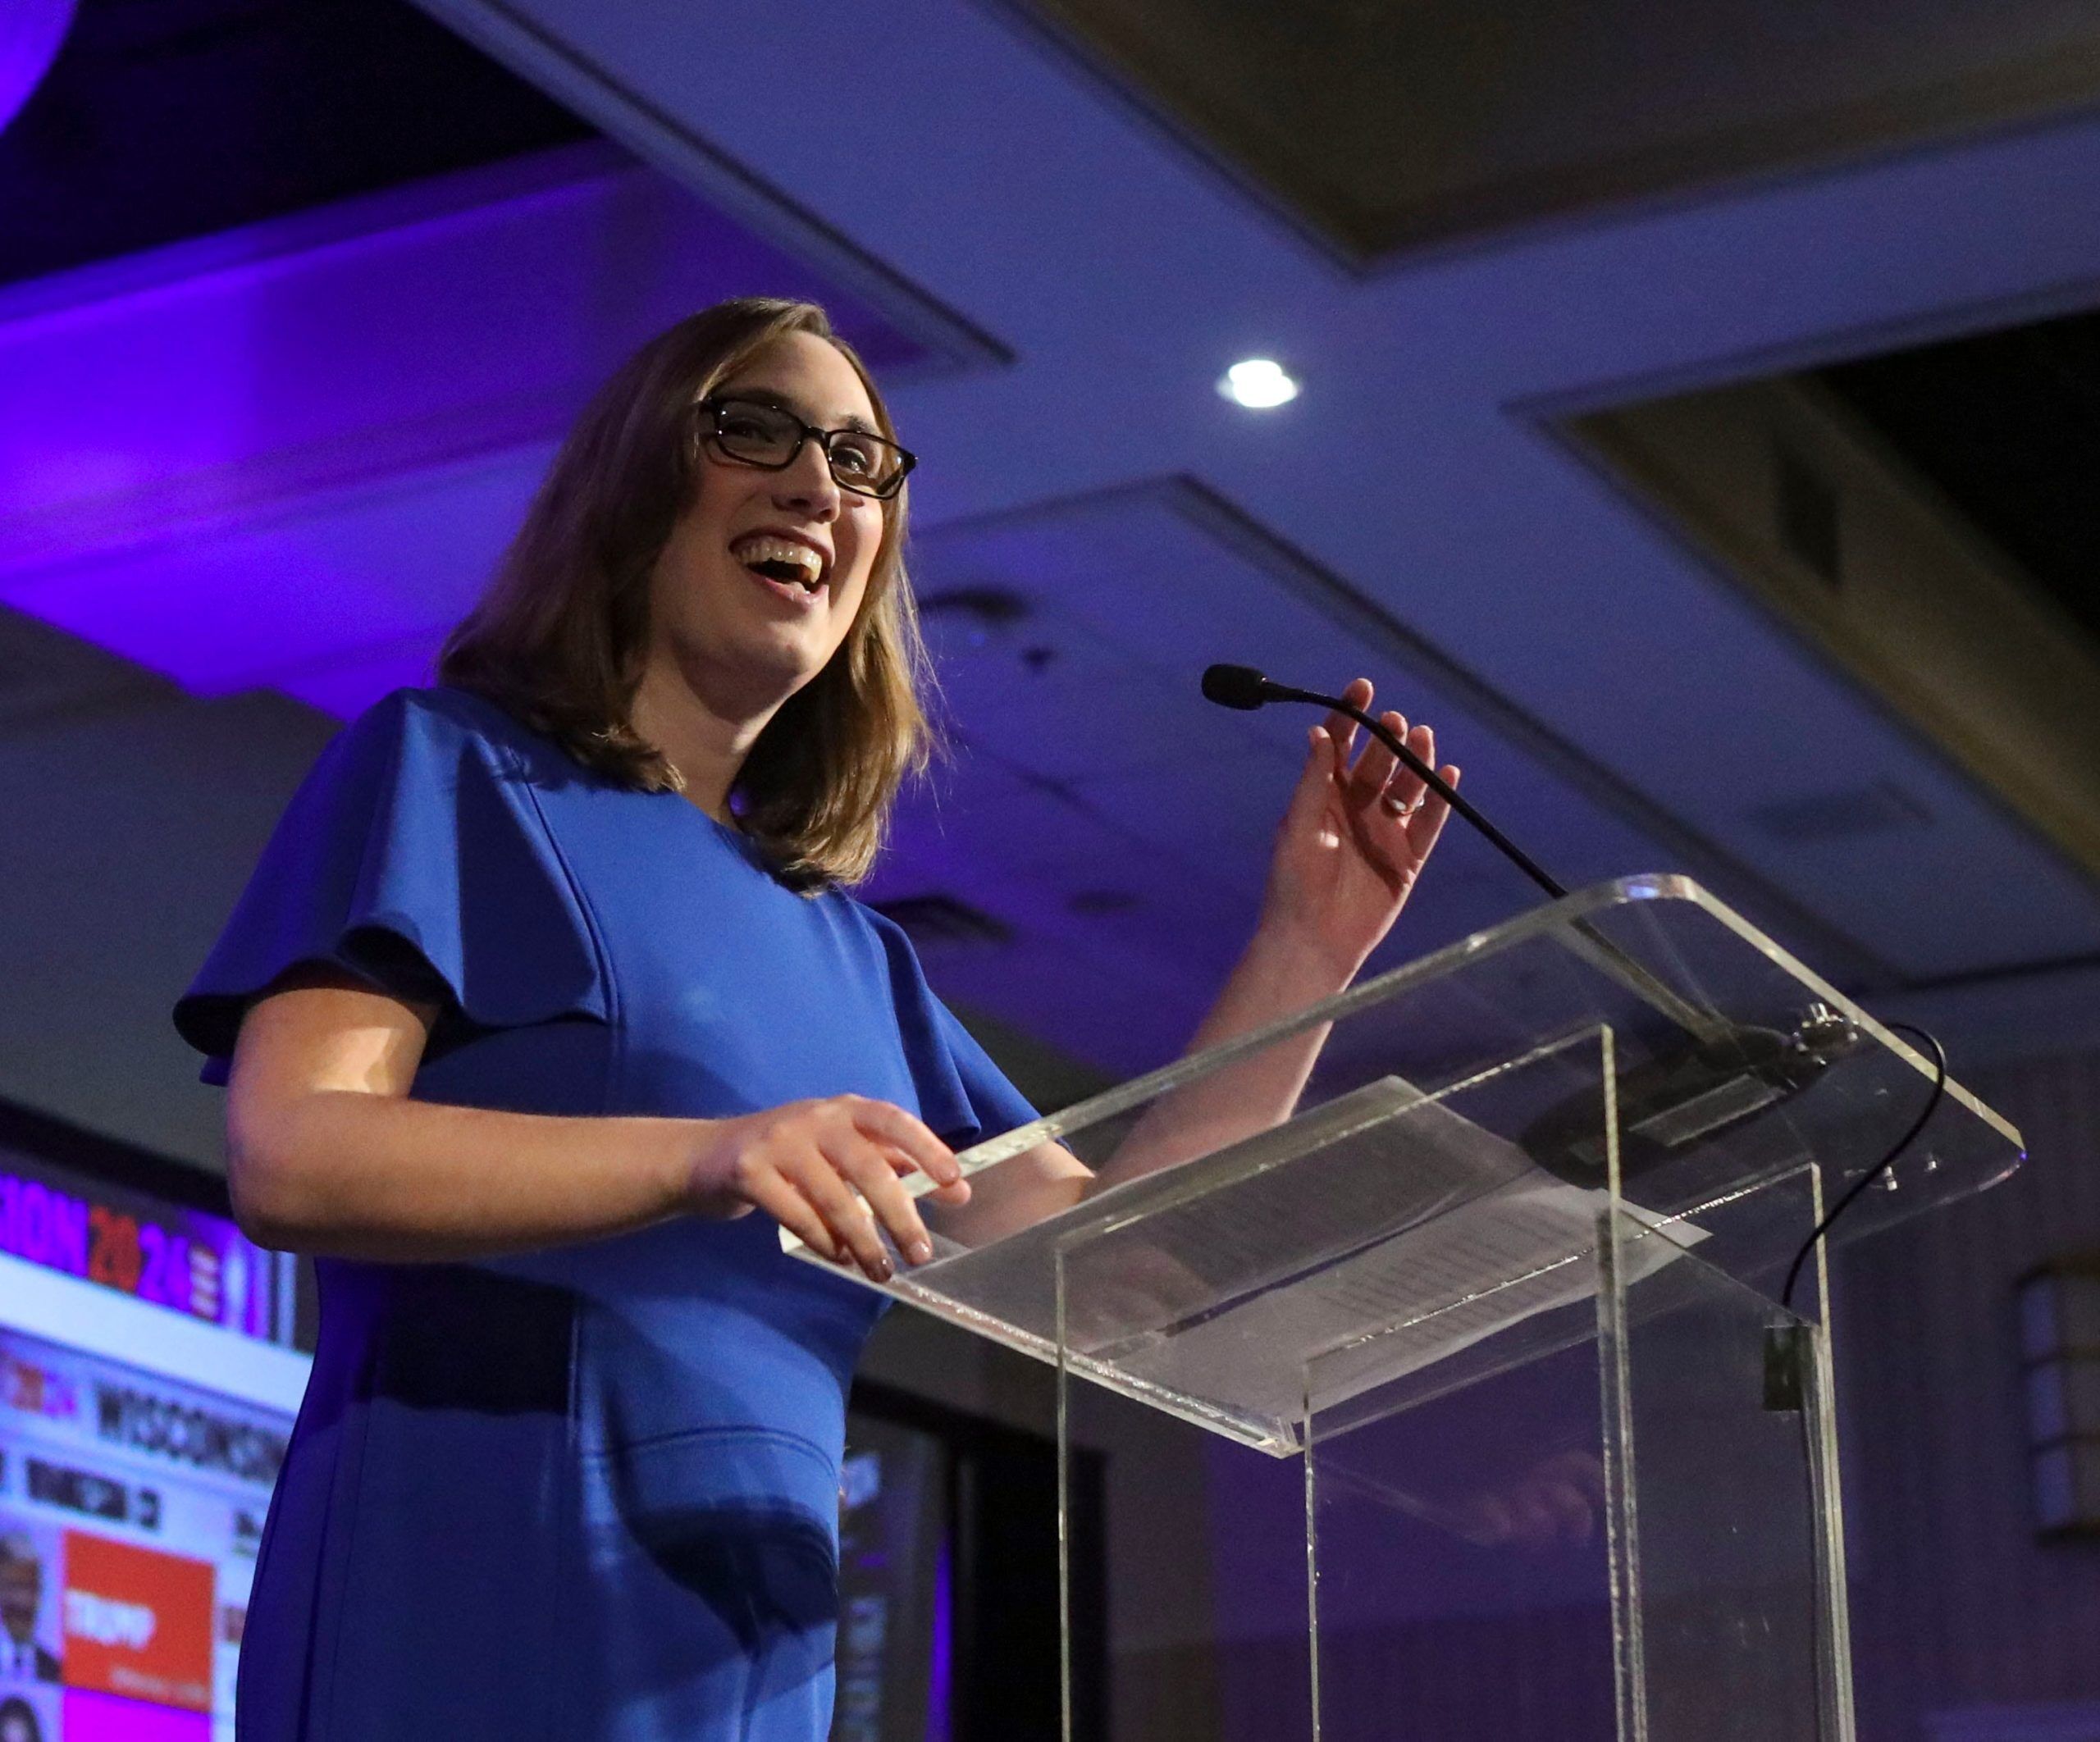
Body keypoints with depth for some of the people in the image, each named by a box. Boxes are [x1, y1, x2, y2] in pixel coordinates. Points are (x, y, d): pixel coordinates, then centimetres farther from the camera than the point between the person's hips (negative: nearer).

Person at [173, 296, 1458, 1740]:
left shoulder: (845, 945, 18)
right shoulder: (450, 770, 2)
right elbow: (290, 1157, -13)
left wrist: (1307, 946, 6)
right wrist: (699, 1159, -27)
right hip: (468, 1602, -6)